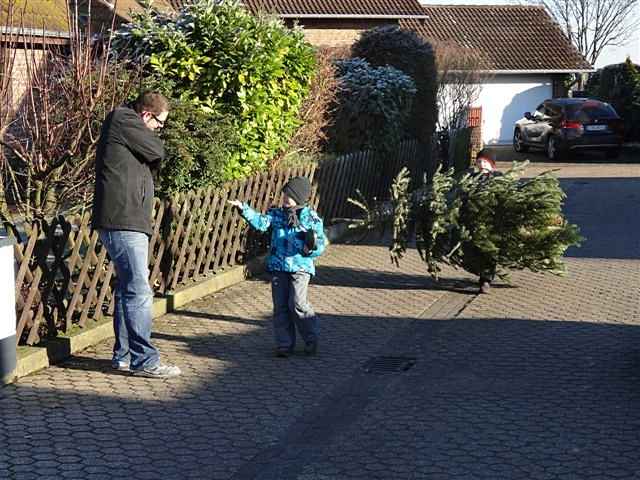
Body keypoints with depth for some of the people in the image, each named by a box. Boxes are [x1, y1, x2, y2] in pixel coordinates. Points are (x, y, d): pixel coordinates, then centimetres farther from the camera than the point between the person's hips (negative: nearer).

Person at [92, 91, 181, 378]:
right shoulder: (123, 120, -9)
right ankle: (144, 360, -10)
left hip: (126, 222, 11)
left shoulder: (124, 122, 22)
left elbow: (151, 159, 20)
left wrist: (150, 163, 1)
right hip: (123, 222, -11)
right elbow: (157, 152, -8)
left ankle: (123, 355, 22)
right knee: (139, 292, -11)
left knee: (127, 290, 15)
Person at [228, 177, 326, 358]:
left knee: (297, 303, -13)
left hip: (300, 266, -4)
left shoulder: (311, 218, -2)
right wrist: (243, 208, -20)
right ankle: (284, 344, 14)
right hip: (278, 266, 4)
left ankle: (311, 338, 6)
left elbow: (321, 245, 0)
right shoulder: (277, 214, 8)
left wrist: (311, 249, -22)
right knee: (280, 306, 5)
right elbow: (261, 222, -7)